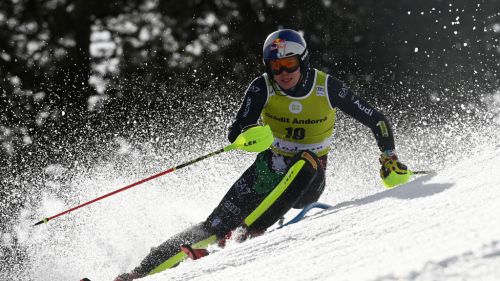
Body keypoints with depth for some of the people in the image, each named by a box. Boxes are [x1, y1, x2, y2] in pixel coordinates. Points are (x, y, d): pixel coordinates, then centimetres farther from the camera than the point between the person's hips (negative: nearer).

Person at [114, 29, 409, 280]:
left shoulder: (327, 87, -11)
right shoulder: (263, 88, -10)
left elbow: (377, 120, 0)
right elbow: (235, 134, -17)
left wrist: (389, 156, -9)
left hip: (309, 181, -1)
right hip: (270, 170, 1)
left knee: (306, 160, -37)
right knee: (216, 226, -18)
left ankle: (249, 231, -38)